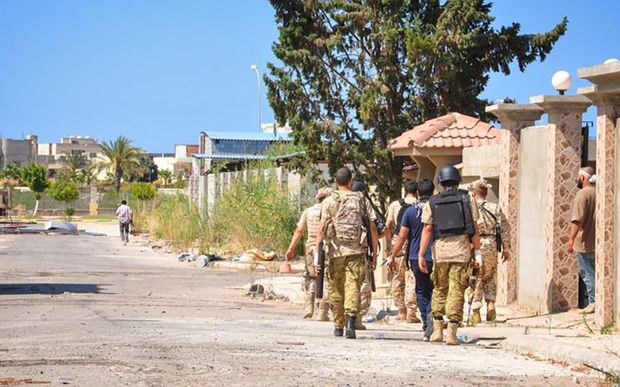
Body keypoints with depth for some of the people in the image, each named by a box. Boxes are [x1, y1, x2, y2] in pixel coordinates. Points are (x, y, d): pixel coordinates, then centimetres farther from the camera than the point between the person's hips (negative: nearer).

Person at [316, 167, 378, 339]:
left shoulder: (329, 201, 2)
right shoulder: (362, 200, 6)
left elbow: (322, 229, -5)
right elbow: (372, 228, 3)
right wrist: (374, 253, 9)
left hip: (336, 252, 0)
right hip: (357, 252, 0)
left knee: (336, 290, 12)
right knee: (353, 287, -5)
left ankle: (338, 327, 21)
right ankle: (351, 320, -26)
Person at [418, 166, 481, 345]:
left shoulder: (432, 203, 7)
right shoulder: (466, 199, 4)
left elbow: (427, 230, 0)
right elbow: (474, 228, 0)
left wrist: (421, 255, -1)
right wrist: (477, 252, 4)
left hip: (440, 249, 2)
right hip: (461, 249, -1)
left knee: (439, 289, 15)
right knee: (456, 291, 1)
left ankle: (437, 330, 10)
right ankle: (452, 333, -3)